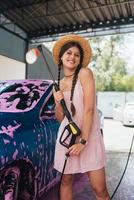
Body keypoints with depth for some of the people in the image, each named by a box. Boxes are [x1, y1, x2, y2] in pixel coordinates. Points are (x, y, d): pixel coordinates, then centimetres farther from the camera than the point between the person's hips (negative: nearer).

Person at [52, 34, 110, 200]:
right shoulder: (59, 83, 10)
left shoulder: (85, 73, -7)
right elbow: (60, 118, 10)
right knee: (66, 181, 14)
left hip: (89, 135, -4)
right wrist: (57, 103, -10)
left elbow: (89, 109, -14)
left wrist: (83, 141, -16)